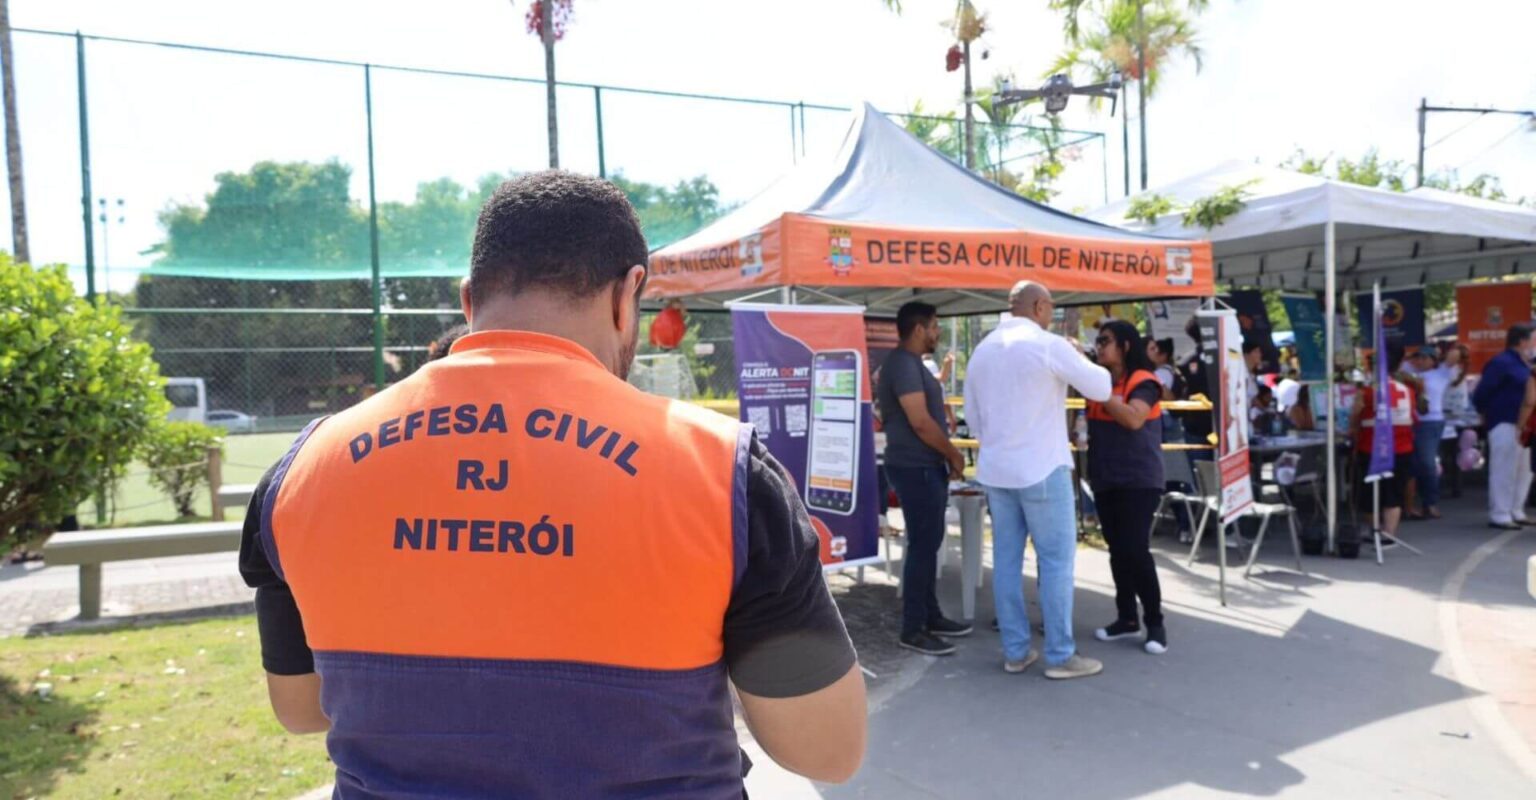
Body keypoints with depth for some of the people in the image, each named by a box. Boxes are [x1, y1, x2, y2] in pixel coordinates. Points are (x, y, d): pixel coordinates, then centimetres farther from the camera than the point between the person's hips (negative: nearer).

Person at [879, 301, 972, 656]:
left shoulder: (911, 363, 16)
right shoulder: (903, 364, -17)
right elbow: (920, 422, -22)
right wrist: (954, 454, -10)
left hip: (925, 467, 10)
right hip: (916, 469, -10)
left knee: (928, 543, 15)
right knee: (923, 545, -6)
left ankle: (931, 616, 25)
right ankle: (912, 630, 1)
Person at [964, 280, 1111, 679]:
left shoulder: (982, 350, 10)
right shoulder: (1048, 345, -11)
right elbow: (1101, 388, -4)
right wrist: (1079, 356, 13)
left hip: (995, 469, 7)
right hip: (1041, 468, -7)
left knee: (1006, 559, 9)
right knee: (1056, 560, 1)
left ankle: (1015, 651, 15)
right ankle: (1060, 656, 7)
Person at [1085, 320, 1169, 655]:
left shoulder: (1143, 381, -10)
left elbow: (1134, 418, -28)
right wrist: (1081, 435, 6)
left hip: (1138, 480, -7)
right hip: (1105, 480, 7)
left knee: (1136, 550, -9)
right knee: (1117, 550, 10)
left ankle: (1155, 622, 4)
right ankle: (1127, 618, 20)